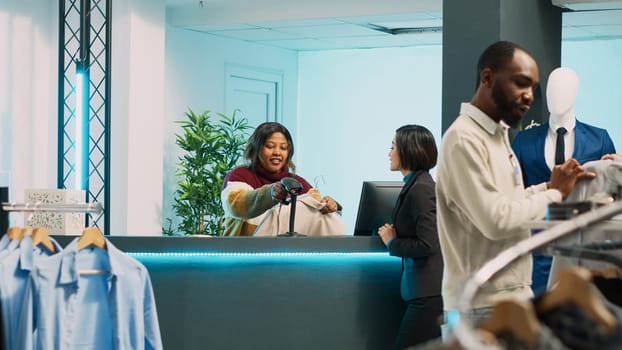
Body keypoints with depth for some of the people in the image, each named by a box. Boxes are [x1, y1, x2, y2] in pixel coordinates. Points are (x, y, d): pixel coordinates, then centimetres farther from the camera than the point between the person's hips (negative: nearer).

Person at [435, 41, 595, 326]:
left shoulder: (498, 133, 15)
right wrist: (554, 193, -12)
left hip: (512, 294, 9)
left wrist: (554, 186, 1)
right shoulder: (464, 139, -16)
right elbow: (496, 220, -23)